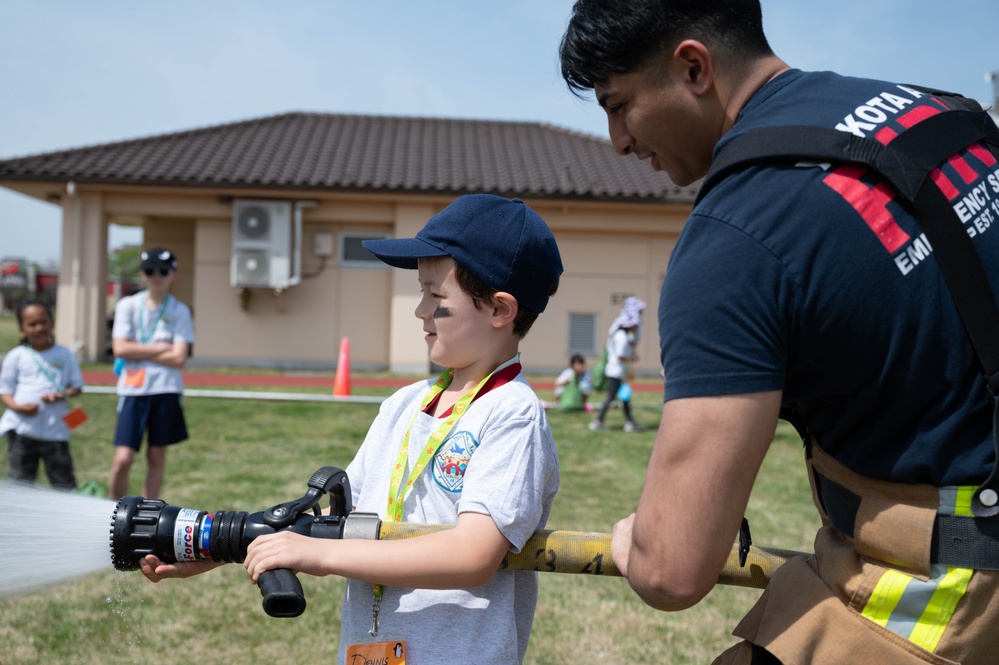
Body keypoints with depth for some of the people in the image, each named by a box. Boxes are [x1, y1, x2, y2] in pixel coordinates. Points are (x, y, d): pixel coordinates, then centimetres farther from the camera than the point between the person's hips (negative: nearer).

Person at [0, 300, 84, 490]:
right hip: (21, 428, 0)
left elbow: (77, 386, 9)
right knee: (21, 480, 7)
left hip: (55, 429, 0)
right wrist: (17, 407, -16)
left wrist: (62, 395, -13)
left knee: (63, 480, 1)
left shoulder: (64, 354, 6)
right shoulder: (16, 356, 5)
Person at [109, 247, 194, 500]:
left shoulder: (180, 311, 2)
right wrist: (160, 348, -7)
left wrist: (138, 352, -7)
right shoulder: (127, 305, 4)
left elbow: (179, 358, -7)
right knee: (123, 458, -9)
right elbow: (120, 349, -7)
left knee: (157, 455, 7)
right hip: (133, 390, -1)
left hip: (166, 389, 1)